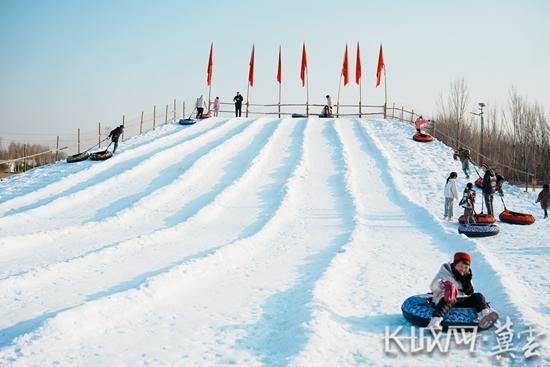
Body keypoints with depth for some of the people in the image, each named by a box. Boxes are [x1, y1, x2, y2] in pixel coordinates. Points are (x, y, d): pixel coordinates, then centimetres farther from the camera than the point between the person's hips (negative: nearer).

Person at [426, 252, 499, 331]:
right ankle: (435, 321, -56)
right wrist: (442, 284, -31)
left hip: (463, 302, 5)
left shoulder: (466, 276, 19)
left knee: (478, 296, -16)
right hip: (448, 299, -4)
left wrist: (467, 280, -4)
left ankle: (484, 314, -43)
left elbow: (470, 293, 8)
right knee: (448, 299, -37)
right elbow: (433, 287, -9)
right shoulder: (445, 272, 5)